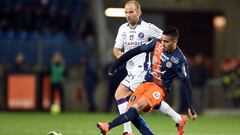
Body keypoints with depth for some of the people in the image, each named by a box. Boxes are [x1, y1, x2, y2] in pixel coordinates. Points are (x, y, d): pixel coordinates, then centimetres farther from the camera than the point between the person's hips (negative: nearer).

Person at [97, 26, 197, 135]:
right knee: (130, 109, -12)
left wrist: (190, 107, -14)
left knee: (136, 107, -27)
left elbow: (186, 83, -11)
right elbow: (137, 51, 6)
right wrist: (116, 64, 8)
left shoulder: (179, 60, -15)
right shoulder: (157, 44, -2)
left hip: (160, 89, -6)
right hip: (147, 83, 6)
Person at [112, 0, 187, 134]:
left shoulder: (147, 27, -9)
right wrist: (118, 54, -10)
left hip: (142, 69, -7)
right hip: (132, 71, 7)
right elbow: (116, 49, 12)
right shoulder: (123, 28, 10)